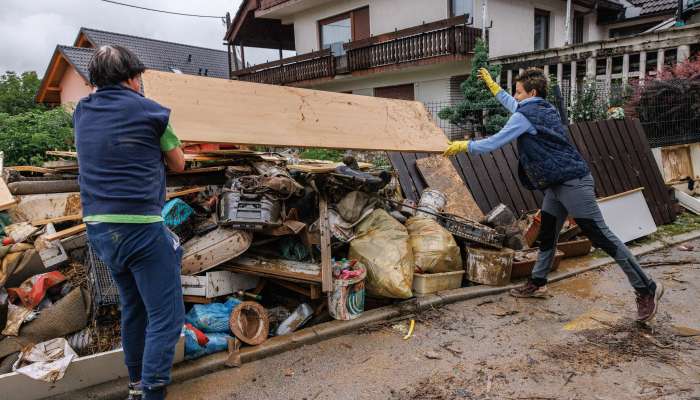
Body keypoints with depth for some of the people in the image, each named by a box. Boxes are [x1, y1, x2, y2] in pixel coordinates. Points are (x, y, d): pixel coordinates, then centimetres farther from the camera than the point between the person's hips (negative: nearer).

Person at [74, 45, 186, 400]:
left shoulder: (82, 112, 10)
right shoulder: (150, 111, -5)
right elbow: (178, 164, 7)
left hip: (98, 228, 7)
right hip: (141, 227, -7)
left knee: (132, 307, 22)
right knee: (165, 315, 0)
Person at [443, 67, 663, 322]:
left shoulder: (524, 116, -12)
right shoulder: (546, 109, 16)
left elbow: (495, 142, -11)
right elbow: (513, 105, 34)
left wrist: (464, 146, 1)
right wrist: (492, 85, 41)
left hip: (572, 183, -10)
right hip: (557, 185, 10)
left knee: (601, 237, -7)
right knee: (547, 236, 15)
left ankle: (646, 289, 1)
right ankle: (537, 284, 26)